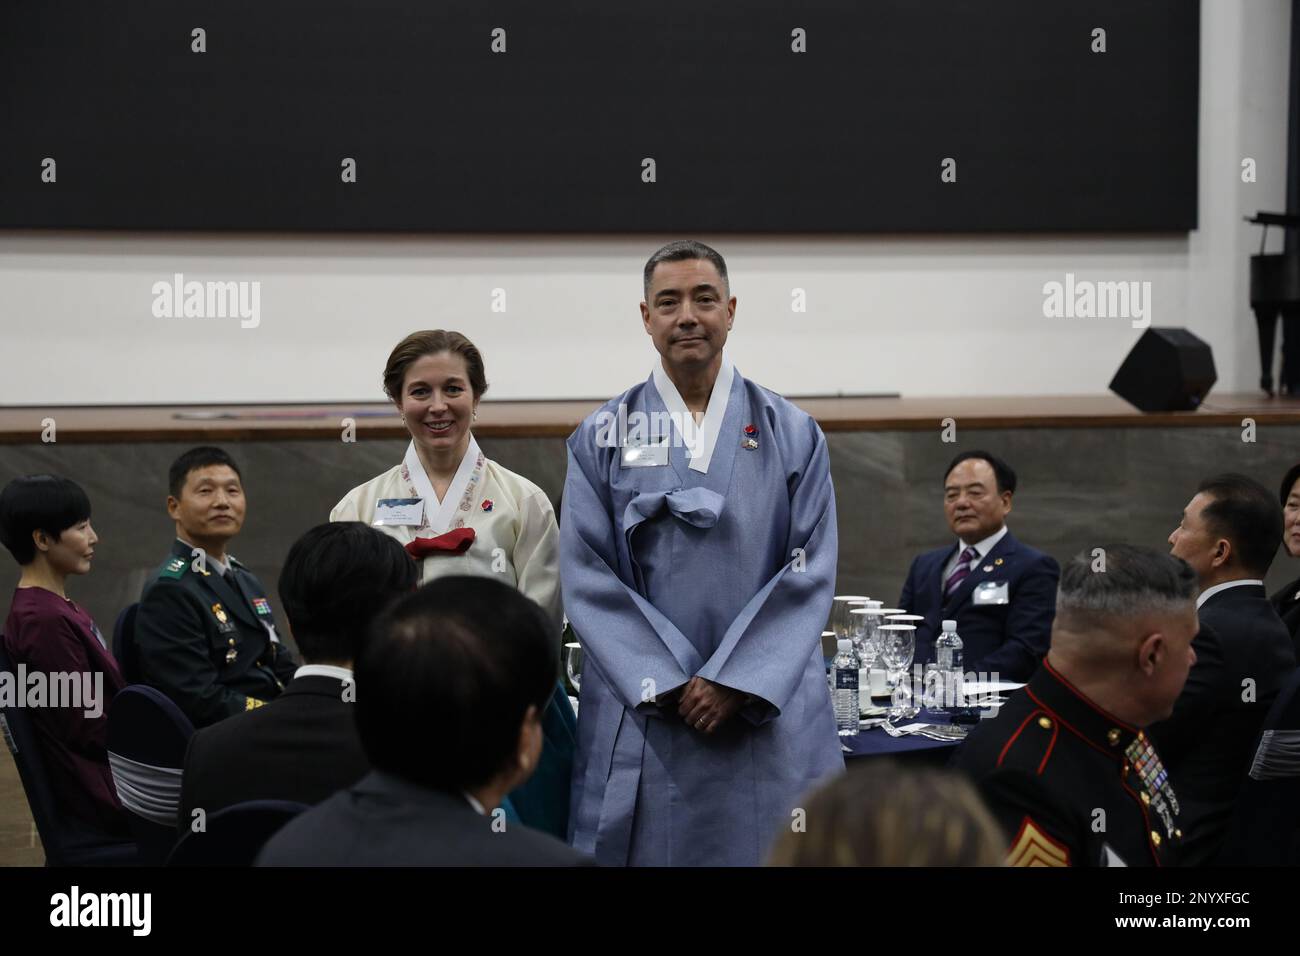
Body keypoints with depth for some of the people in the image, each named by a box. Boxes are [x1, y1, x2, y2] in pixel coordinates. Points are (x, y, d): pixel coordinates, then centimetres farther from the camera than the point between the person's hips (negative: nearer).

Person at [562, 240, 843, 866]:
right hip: (643, 723, 0)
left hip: (768, 716, 0)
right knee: (650, 848, 1)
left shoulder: (792, 434, 6)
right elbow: (587, 578, -1)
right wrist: (671, 688, -11)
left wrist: (735, 684, -12)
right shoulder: (603, 439, 6)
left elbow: (811, 573, 0)